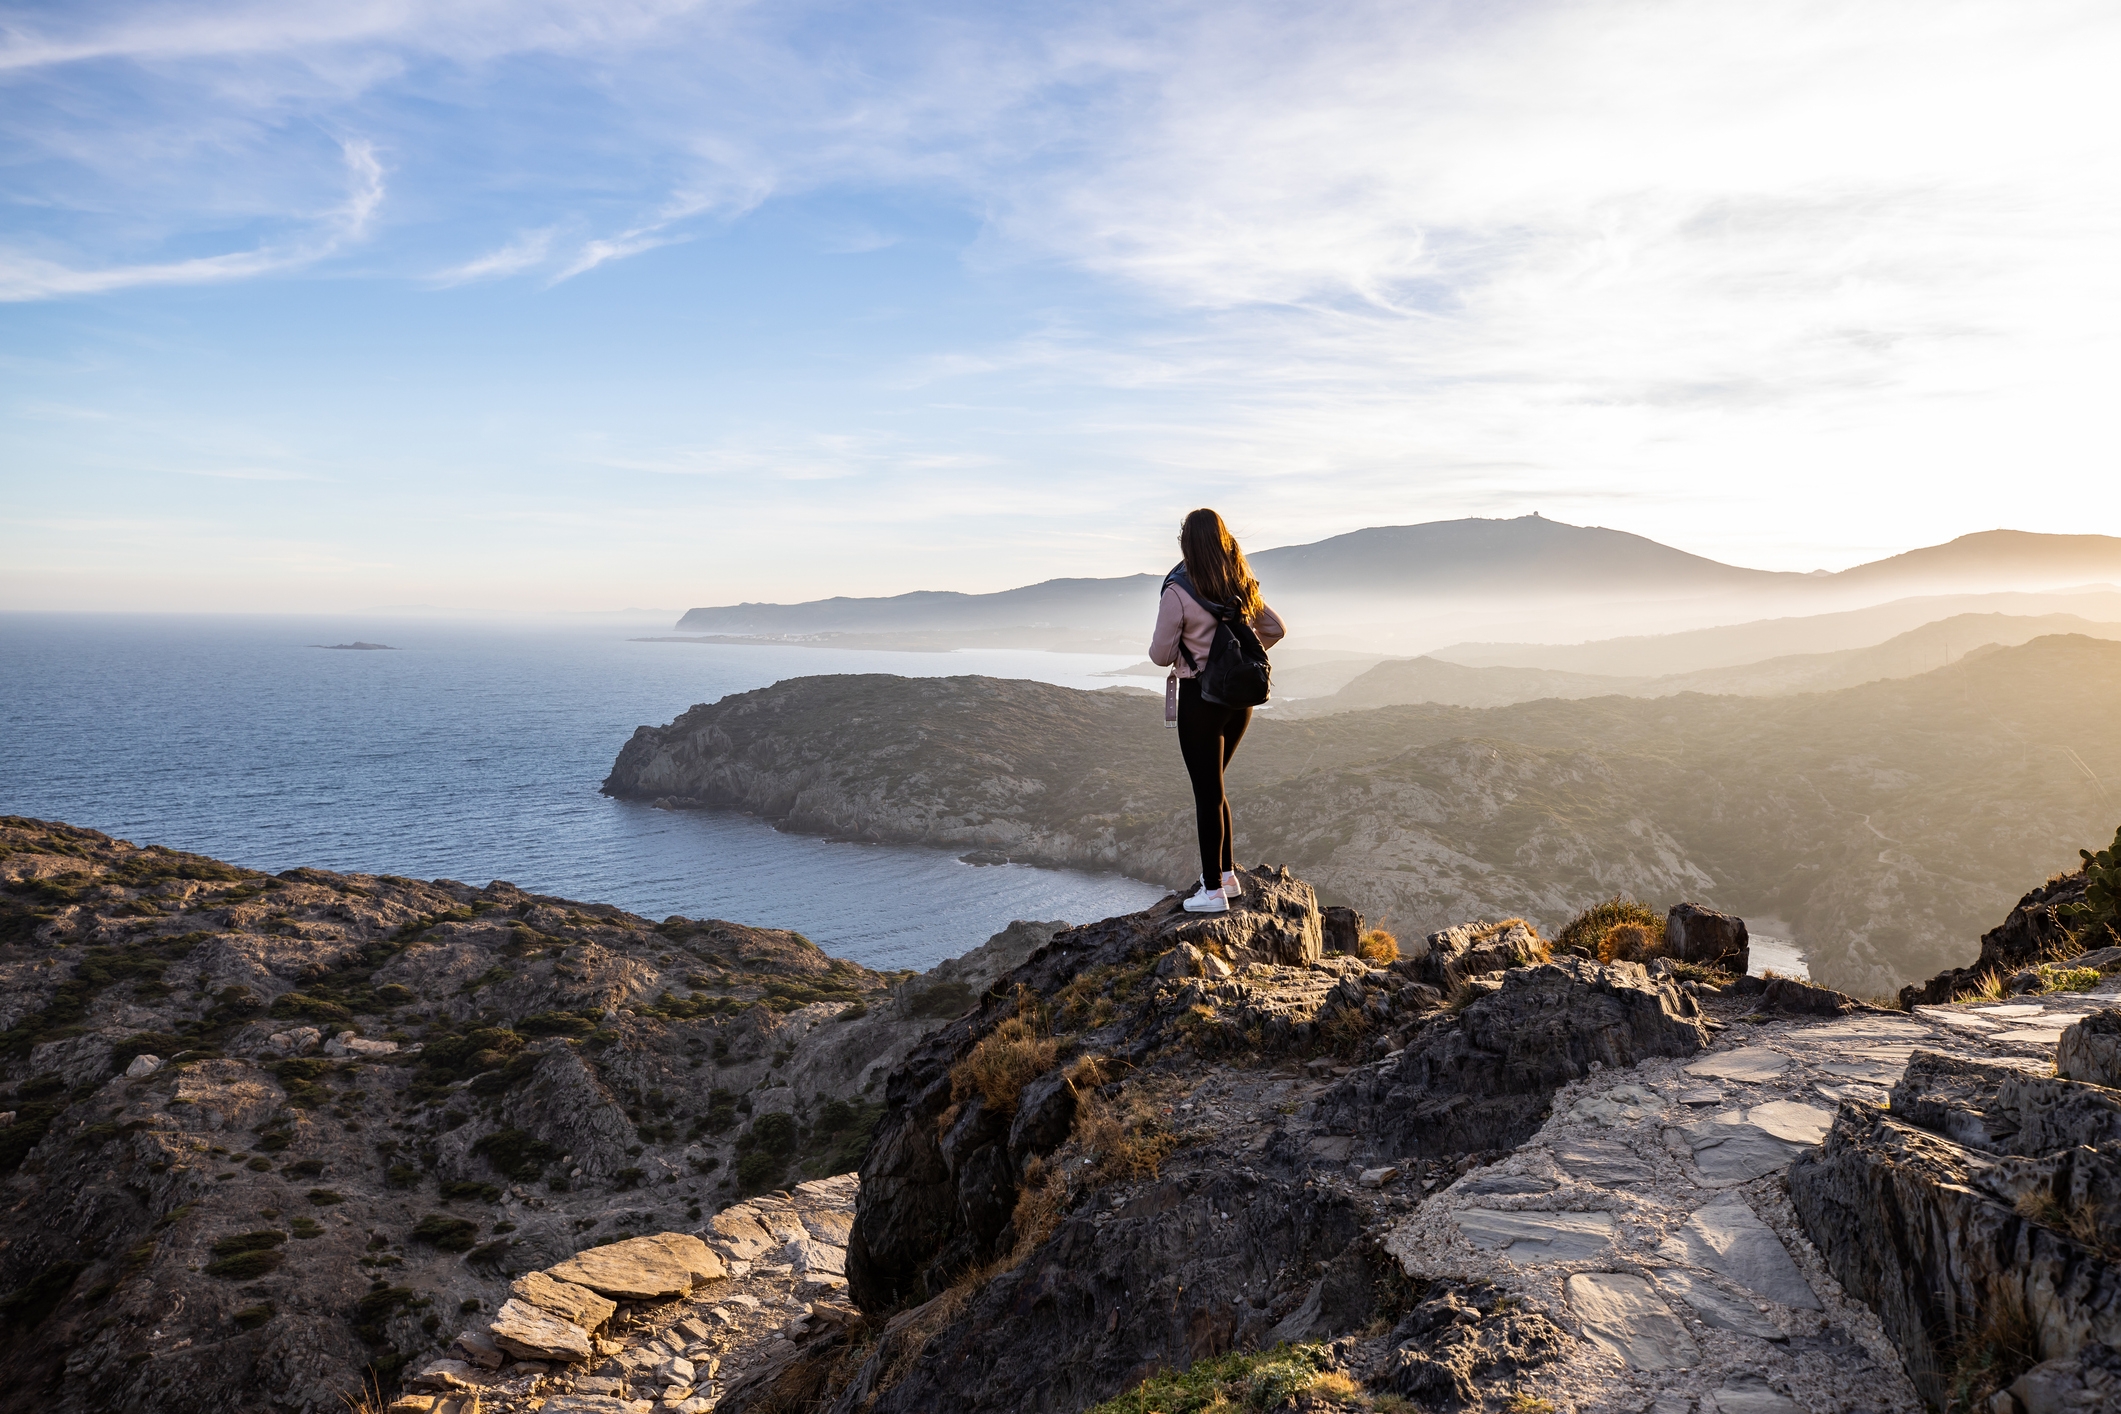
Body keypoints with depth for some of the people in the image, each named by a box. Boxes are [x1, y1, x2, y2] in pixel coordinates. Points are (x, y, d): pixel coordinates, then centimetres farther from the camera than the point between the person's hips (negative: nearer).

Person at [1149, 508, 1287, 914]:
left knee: (1207, 792, 1)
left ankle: (1214, 891, 8)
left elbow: (1161, 655, -12)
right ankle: (1227, 873, 26)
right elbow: (1275, 629, 14)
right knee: (1213, 787, 21)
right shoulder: (1241, 587, 4)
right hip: (1239, 699, 6)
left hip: (1199, 698, -6)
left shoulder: (1178, 591, -15)